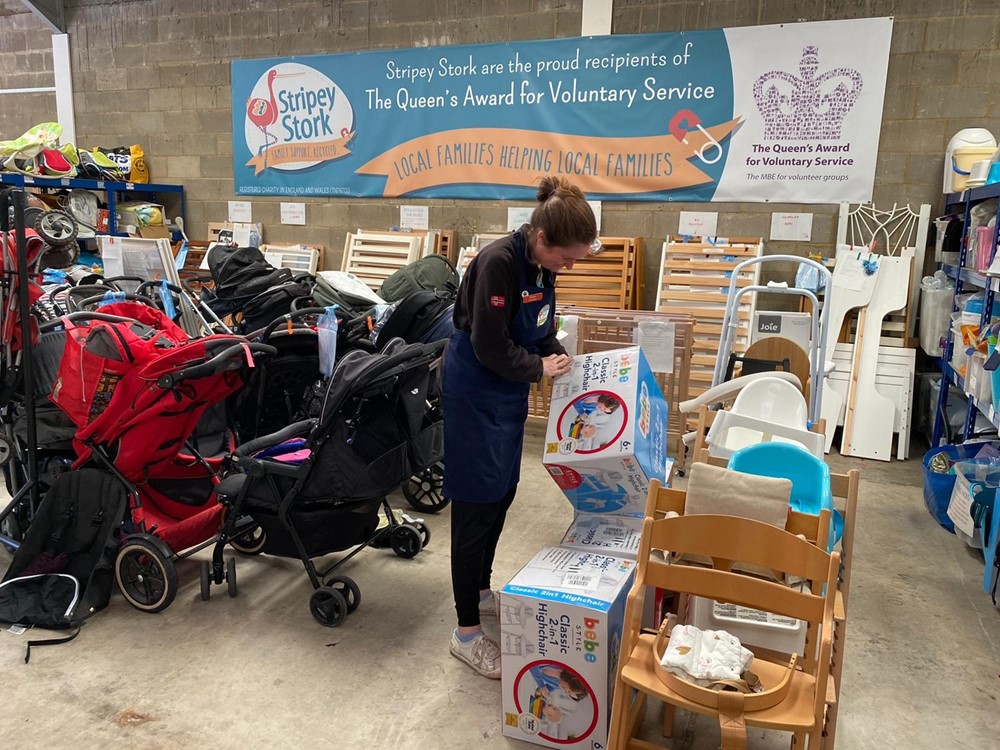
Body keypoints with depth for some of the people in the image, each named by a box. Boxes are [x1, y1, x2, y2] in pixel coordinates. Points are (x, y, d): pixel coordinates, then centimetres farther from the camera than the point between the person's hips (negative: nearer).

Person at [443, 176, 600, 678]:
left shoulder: (541, 264, 1)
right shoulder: (499, 263, -25)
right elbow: (490, 347, -25)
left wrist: (564, 362, -1)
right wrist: (540, 369, -12)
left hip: (509, 393, 9)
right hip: (474, 393, -9)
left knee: (502, 495, 17)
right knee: (477, 504, -3)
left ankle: (481, 593, 37)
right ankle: (467, 633, 9)